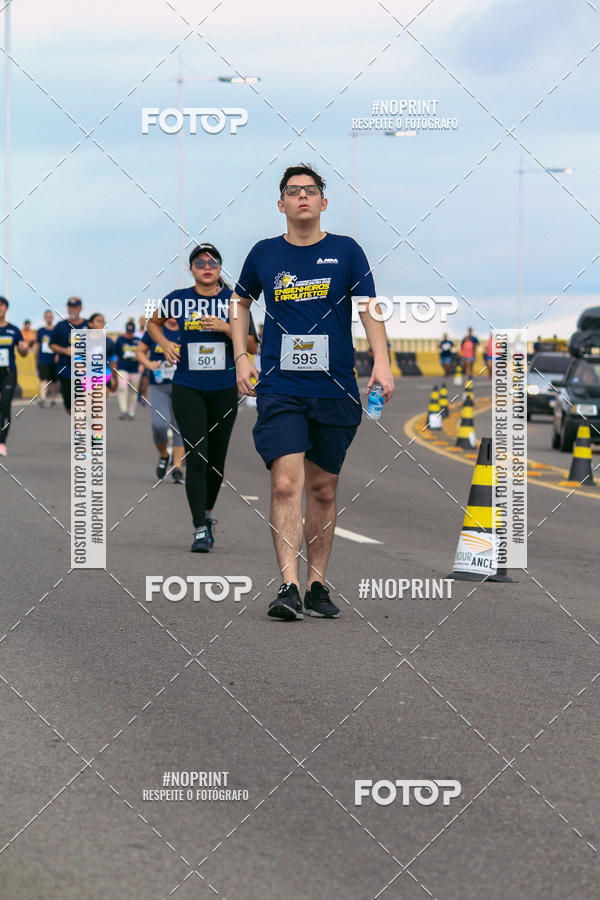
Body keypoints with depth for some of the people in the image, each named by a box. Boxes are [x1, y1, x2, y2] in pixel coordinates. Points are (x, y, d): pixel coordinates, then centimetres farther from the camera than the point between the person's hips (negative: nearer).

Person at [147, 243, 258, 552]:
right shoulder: (178, 300, 0)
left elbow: (252, 346, 1)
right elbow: (152, 323, 19)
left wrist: (226, 328, -14)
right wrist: (165, 343, 1)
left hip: (224, 390, 2)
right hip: (188, 389, -1)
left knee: (216, 459, 11)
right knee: (196, 457, -12)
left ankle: (207, 514, 35)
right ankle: (200, 530, -12)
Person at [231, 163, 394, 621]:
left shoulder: (346, 251, 4)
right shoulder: (264, 254, 7)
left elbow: (369, 307, -1)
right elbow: (241, 302, 23)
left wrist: (381, 362, -16)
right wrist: (241, 357, 12)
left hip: (335, 391, 1)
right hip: (280, 389, -1)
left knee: (323, 489, 8)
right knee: (287, 484, -15)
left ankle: (317, 587, 19)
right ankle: (289, 587, -17)